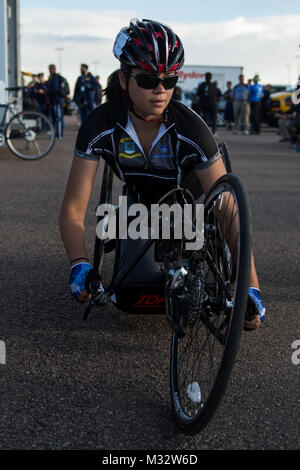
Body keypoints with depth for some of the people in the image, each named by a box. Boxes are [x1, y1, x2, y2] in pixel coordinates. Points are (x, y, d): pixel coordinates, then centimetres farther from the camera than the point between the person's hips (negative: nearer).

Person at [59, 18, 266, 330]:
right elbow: (73, 210, -30)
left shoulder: (191, 129, -37)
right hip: (139, 197, 1)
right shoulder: (100, 126, -32)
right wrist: (80, 266, -48)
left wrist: (251, 287, -43)